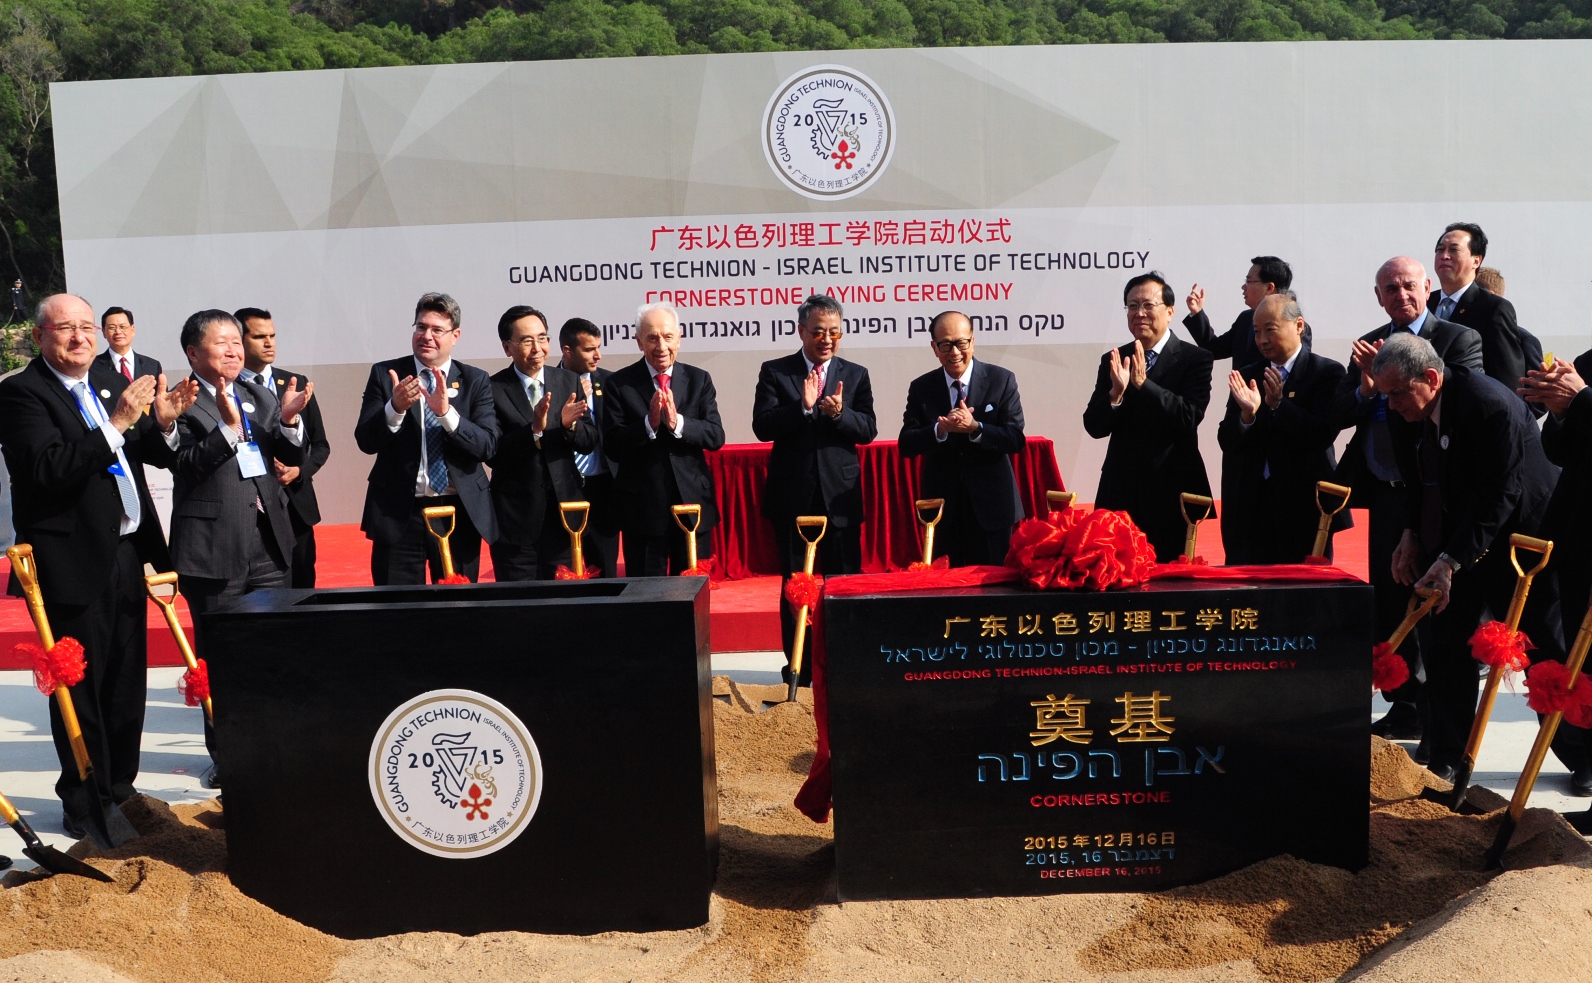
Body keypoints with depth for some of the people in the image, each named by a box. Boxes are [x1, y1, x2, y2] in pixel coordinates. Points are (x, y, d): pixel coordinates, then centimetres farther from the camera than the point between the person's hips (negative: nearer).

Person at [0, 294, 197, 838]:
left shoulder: (111, 383, 12)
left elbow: (154, 454, 15)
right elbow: (46, 469, -22)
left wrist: (163, 422, -7)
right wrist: (117, 423, -26)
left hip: (126, 553, 7)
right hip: (75, 563, -7)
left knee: (127, 682, 15)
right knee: (81, 688, 3)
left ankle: (120, 789, 29)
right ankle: (85, 805, 16)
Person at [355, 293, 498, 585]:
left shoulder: (476, 381, 3)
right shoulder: (385, 374, 3)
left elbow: (488, 446, -8)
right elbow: (365, 441, -4)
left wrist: (447, 412, -23)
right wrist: (395, 408, -23)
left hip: (460, 513, 1)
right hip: (398, 514, 0)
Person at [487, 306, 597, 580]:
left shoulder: (569, 382, 5)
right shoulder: (493, 390, -6)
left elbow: (589, 442, 3)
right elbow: (492, 453, -13)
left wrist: (569, 424, -18)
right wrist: (534, 429, -27)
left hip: (564, 511, 3)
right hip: (515, 517, -3)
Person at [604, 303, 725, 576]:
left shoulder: (699, 379, 5)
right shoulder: (620, 383, -2)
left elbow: (716, 437, -4)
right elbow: (612, 446, -8)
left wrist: (677, 423, -20)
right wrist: (649, 423, -22)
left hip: (693, 502, 2)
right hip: (643, 508, -2)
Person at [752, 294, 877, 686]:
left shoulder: (856, 375, 7)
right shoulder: (774, 372, 2)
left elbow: (868, 430, -1)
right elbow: (762, 426, -9)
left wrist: (839, 413, -20)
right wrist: (803, 406, -23)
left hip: (840, 496, 1)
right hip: (793, 496, -1)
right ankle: (799, 667, 16)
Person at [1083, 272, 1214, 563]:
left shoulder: (1195, 359, -2)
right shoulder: (1113, 361, 7)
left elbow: (1190, 417, -15)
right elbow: (1094, 427, 1)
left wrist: (1143, 384, -23)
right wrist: (1116, 392, -18)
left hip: (1172, 492, -3)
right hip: (1121, 493, 3)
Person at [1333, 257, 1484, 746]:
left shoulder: (1460, 339, -3)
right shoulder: (1368, 347, 12)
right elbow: (1338, 416, 5)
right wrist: (1365, 388, -14)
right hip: (1387, 494, 5)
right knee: (1390, 604, 11)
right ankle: (1407, 707, 24)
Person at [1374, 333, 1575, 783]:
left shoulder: (1492, 405, -27)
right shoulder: (1408, 413, -3)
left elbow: (1499, 496, -27)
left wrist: (1452, 560, -29)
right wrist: (1412, 535, -3)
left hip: (1519, 538, -6)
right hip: (1453, 545, 7)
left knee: (1548, 651, 6)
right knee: (1447, 646, 4)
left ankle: (1581, 756, 26)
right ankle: (1446, 761, 14)